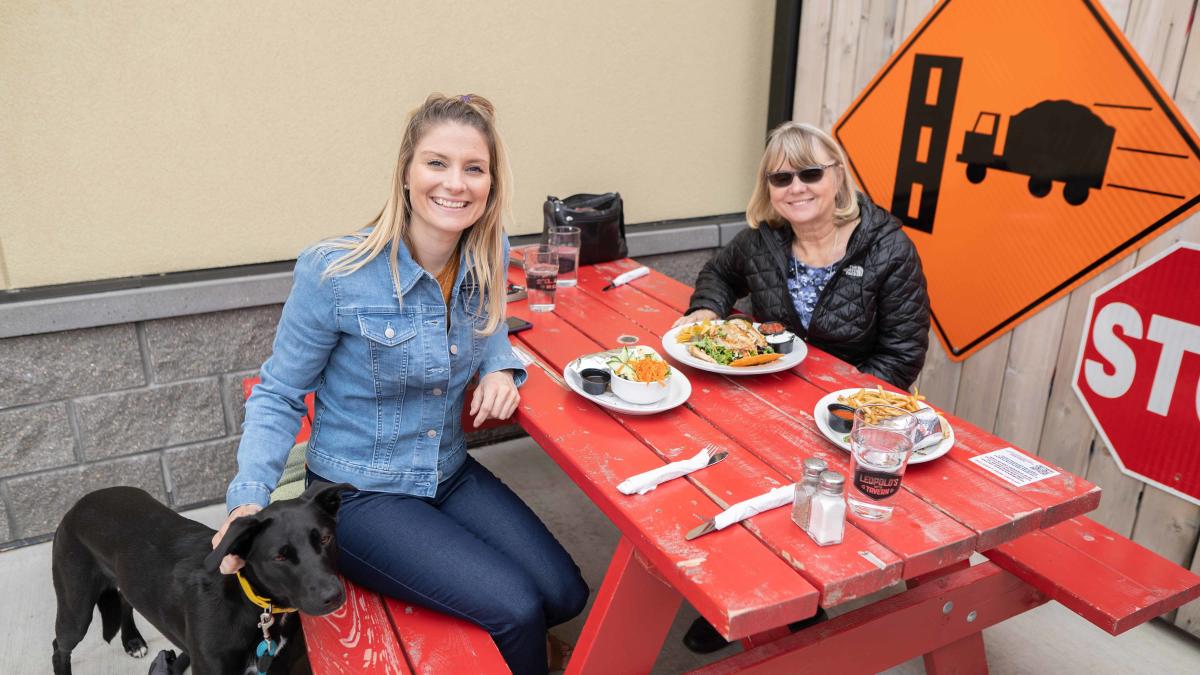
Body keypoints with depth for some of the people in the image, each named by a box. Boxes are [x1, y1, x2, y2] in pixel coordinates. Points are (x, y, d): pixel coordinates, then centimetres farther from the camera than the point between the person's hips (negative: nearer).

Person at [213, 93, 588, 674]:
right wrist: (248, 501, -24)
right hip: (359, 495, -5)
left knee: (566, 596, -6)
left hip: (452, 474, 5)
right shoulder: (333, 273, -21)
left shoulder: (489, 259, -7)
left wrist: (499, 366, -7)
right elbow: (278, 396, -10)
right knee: (516, 609, -18)